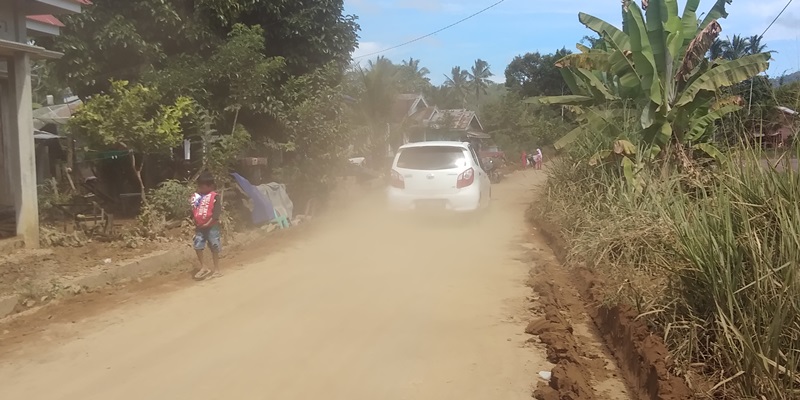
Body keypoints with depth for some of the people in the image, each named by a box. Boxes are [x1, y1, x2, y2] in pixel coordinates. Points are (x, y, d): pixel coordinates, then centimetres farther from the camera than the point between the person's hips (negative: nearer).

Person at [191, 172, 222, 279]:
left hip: (212, 226, -4)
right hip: (199, 227, 5)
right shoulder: (195, 196, 7)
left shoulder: (214, 196, -8)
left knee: (214, 247, 5)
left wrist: (208, 224, -18)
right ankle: (203, 268, 16)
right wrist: (195, 223, -6)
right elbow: (193, 211, 8)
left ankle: (216, 269, 16)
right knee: (198, 246, 1)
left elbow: (217, 212, -14)